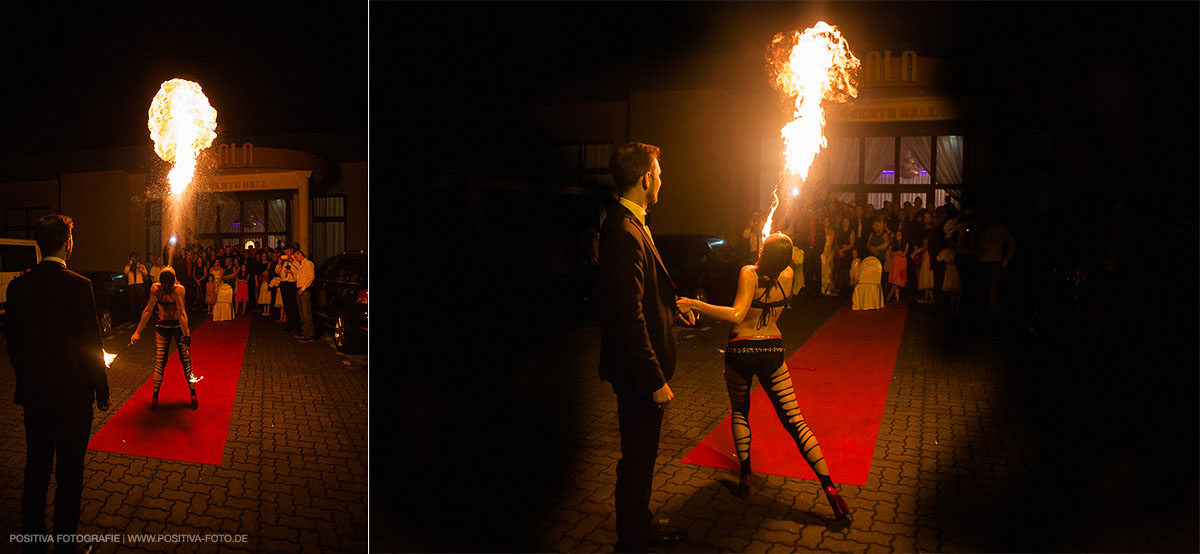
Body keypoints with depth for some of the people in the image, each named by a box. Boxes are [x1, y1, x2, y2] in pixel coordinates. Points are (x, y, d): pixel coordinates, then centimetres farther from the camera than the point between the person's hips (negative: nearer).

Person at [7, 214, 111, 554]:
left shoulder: (19, 286, -1)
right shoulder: (78, 285, -17)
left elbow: (13, 342, 6)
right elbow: (91, 344, -14)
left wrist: (27, 382, 19)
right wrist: (102, 391, -3)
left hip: (34, 395, 5)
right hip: (73, 395, -5)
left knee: (36, 471, 16)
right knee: (70, 474, 7)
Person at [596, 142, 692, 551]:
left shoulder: (629, 225, 8)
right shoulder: (625, 233, -24)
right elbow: (629, 316, -27)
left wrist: (673, 305, 25)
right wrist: (655, 380, -24)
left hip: (639, 368, 10)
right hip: (638, 369, -10)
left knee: (642, 455, 23)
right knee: (637, 459, 6)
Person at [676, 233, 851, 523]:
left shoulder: (749, 273, -15)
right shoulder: (787, 276, -3)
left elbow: (737, 315, -29)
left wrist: (693, 304, -30)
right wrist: (777, 246, 25)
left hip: (740, 350, -2)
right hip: (773, 351, 3)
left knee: (740, 412, 21)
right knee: (794, 420, 2)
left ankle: (745, 476, 18)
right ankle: (829, 487, -6)